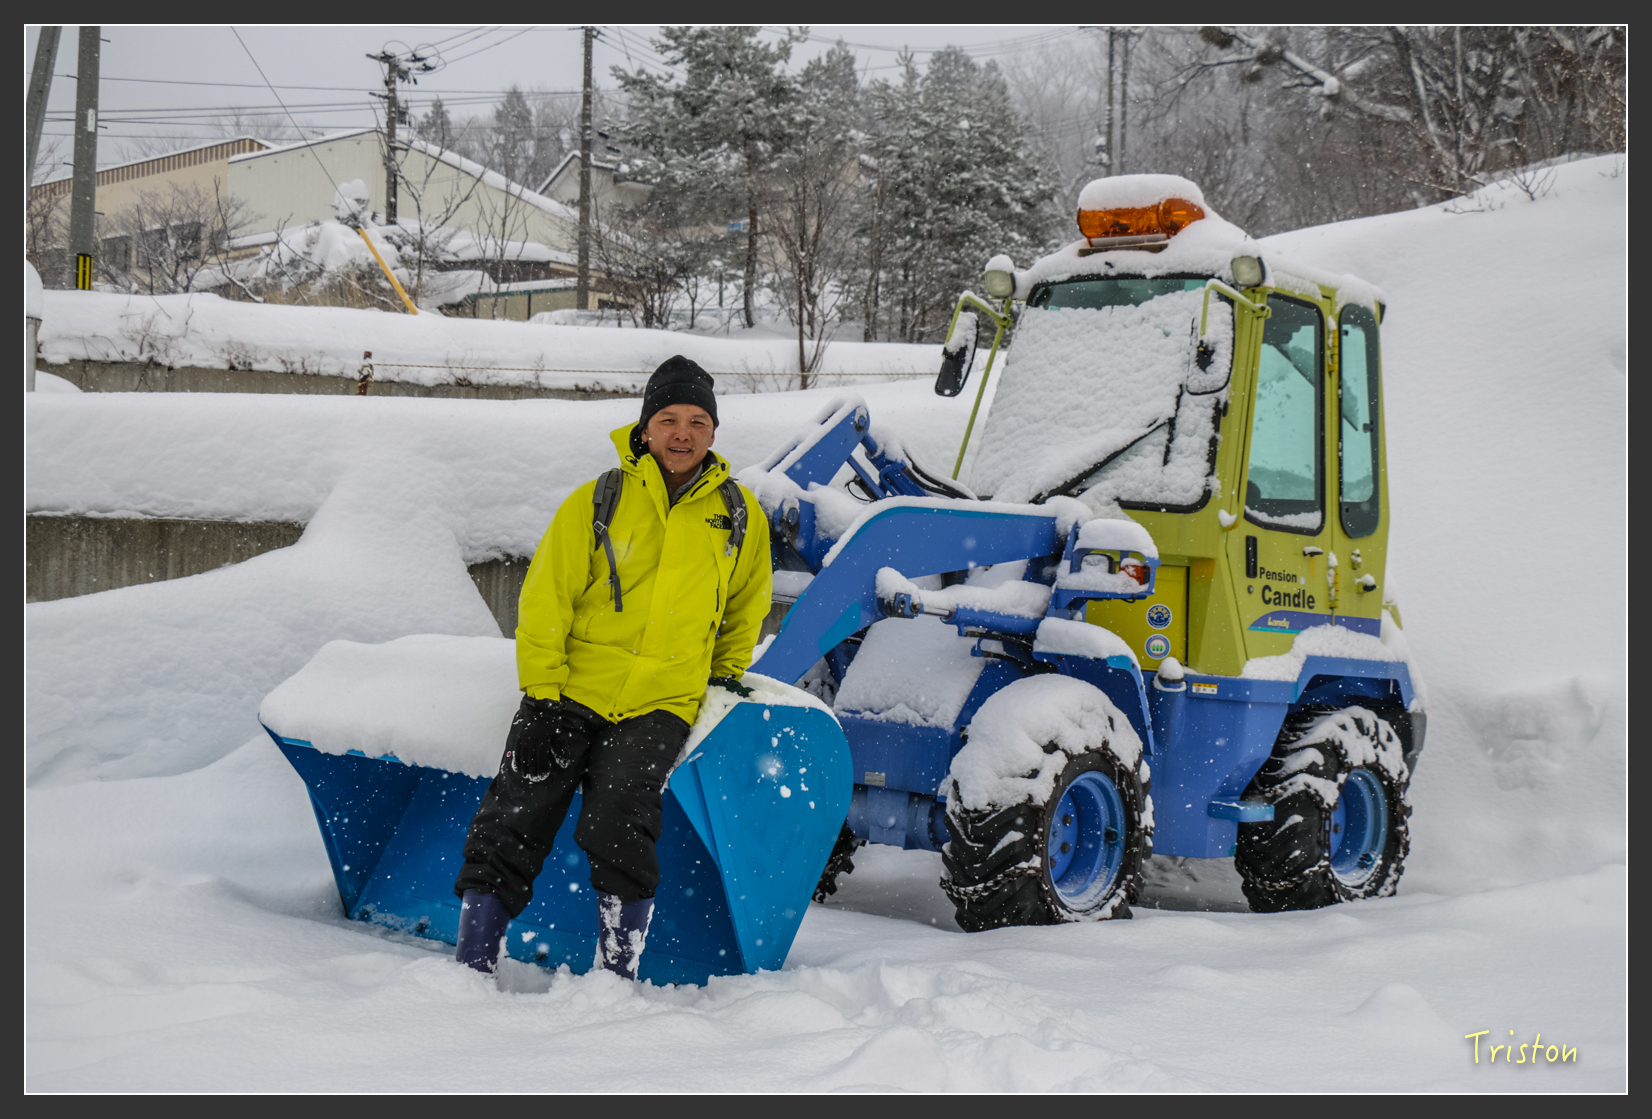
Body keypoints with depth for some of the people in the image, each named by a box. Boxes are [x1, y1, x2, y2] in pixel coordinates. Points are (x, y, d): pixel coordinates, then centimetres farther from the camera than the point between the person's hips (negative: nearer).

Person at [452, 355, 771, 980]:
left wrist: (727, 673, 18)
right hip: (569, 694, 0)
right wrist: (541, 696, -8)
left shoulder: (739, 514, 6)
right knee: (512, 824, -4)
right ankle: (471, 969, 7)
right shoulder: (597, 502, 0)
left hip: (661, 703, 0)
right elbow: (545, 600, -1)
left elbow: (747, 603, 25)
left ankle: (617, 977, -9)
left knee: (617, 824, -21)